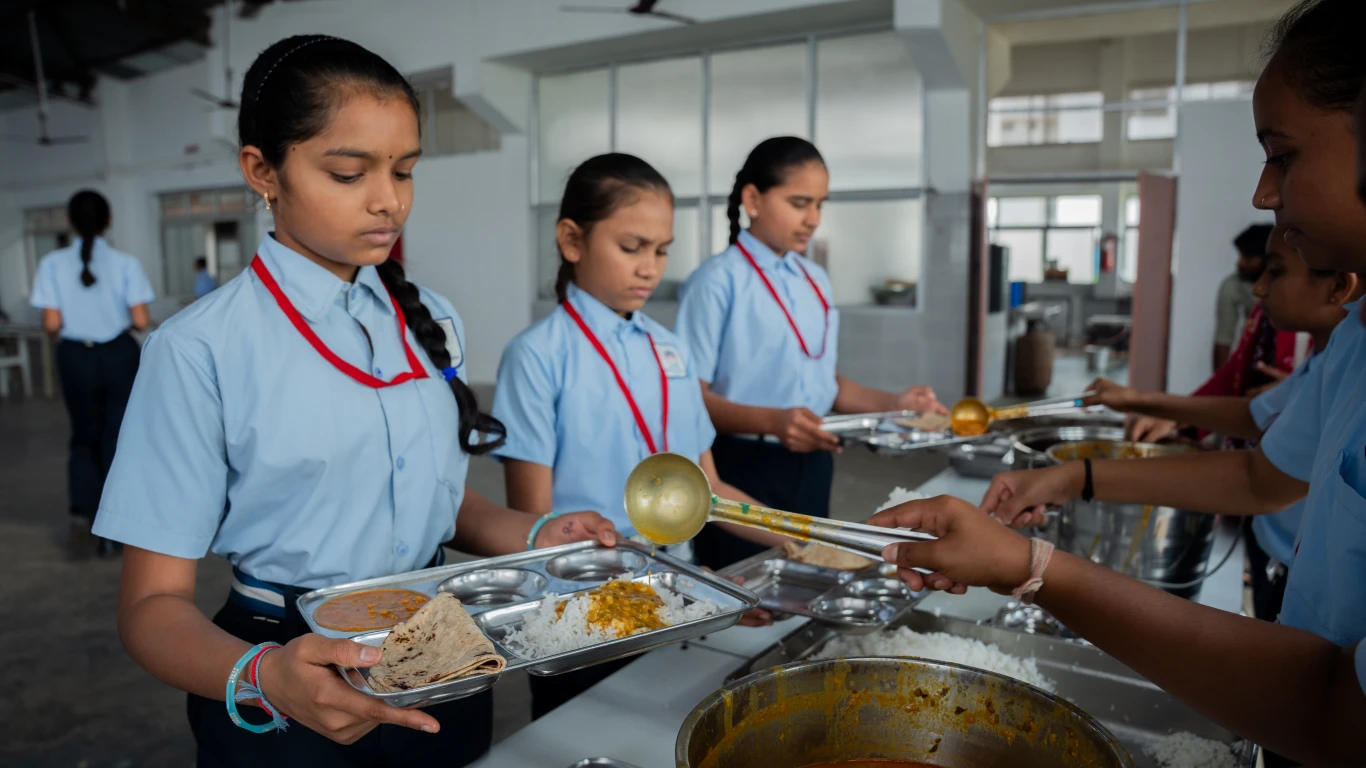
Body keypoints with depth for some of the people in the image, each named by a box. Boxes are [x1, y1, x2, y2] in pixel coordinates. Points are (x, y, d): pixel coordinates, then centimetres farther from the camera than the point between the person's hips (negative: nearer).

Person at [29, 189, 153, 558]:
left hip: (76, 357, 1)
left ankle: (81, 518, 5)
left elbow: (52, 324, -10)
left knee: (84, 439, 19)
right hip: (119, 355, -1)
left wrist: (75, 319, 11)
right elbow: (141, 321, -13)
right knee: (117, 440, 11)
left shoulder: (53, 264, -7)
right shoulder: (126, 263, -10)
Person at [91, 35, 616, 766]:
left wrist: (535, 536, -8)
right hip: (289, 704, -4)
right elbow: (154, 603, -14)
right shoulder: (201, 351, -16)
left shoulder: (431, 321, 0)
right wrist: (260, 677, -33)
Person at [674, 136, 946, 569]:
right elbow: (691, 395, -14)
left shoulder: (815, 282, 10)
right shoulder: (719, 281, -11)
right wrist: (772, 421, -28)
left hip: (810, 468, 6)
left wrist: (895, 404, 2)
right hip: (743, 469, -6)